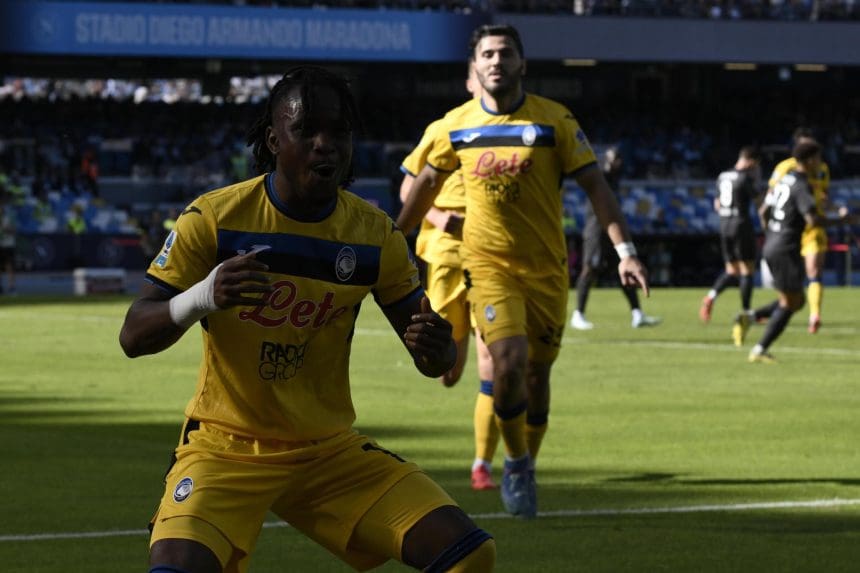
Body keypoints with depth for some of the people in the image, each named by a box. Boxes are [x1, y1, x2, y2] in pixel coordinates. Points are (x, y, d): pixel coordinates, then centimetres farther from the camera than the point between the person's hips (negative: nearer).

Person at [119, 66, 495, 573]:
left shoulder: (375, 234, -2)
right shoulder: (214, 218, -11)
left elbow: (433, 356, 4)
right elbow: (134, 336, -11)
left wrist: (436, 349, -21)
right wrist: (201, 298, -33)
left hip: (330, 450, 3)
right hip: (226, 447, -3)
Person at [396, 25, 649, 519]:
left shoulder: (554, 120, -5)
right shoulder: (457, 125, 1)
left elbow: (594, 184, -5)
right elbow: (427, 185, 16)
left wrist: (625, 249, -14)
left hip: (547, 268, 1)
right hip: (488, 264, -1)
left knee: (537, 373, 5)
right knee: (510, 358, -21)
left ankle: (525, 470, 26)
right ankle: (516, 462, -1)